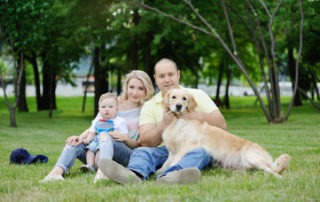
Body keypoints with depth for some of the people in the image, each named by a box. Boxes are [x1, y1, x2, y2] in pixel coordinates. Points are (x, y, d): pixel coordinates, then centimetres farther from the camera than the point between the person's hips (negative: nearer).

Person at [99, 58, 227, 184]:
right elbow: (146, 142, 3)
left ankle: (167, 176, -66)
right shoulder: (149, 105, 12)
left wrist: (197, 115, -15)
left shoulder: (197, 95, 11)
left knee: (201, 151, -34)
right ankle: (134, 174, -63)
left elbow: (221, 125, 2)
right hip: (165, 151, 2)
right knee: (141, 151, -26)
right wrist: (164, 124, -14)